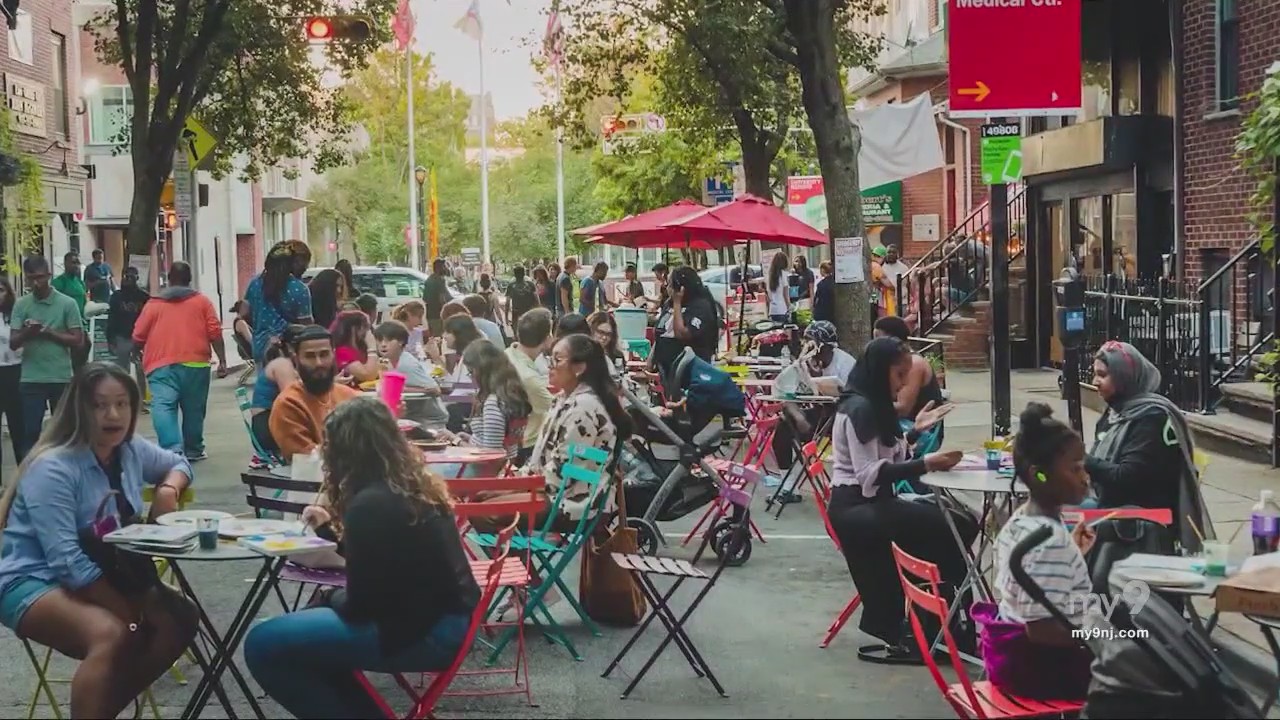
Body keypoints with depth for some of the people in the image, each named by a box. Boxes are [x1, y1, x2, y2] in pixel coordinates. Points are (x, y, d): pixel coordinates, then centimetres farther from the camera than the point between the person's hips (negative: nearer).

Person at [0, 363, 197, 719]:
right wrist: (129, 611, -28)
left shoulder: (131, 451, 1)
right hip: (34, 584, -8)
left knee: (179, 619, -11)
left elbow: (178, 463, 24)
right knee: (112, 634, -36)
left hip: (102, 578, 8)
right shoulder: (53, 469, -22)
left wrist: (167, 490, 0)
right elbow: (68, 562, -28)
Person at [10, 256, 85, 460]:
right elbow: (13, 343, 0)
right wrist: (27, 333, -21)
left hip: (62, 378, -1)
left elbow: (78, 340, -3)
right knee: (30, 432, 0)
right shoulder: (21, 305, 4)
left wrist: (49, 333, -13)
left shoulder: (67, 303, -1)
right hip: (31, 379, 1)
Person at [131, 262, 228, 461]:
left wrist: (146, 353, 30)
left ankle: (173, 449, -30)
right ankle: (192, 450, 26)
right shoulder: (202, 301, 11)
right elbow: (215, 333, 1)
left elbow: (138, 337, 10)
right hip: (195, 364, 1)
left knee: (163, 407, -11)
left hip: (161, 366, -1)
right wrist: (222, 361, 5)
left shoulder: (153, 304, 11)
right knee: (194, 409, 15)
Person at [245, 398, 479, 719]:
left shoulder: (371, 504, -19)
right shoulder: (415, 486, 9)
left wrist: (328, 598, 6)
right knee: (311, 622, 24)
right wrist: (328, 529, 33)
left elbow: (360, 603, -15)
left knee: (263, 645, -9)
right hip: (449, 618, 10)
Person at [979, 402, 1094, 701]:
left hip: (1015, 652, 10)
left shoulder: (1021, 519, 5)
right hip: (1037, 664, -10)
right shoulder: (1049, 539, -24)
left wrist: (1071, 553, 17)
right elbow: (1042, 628, -26)